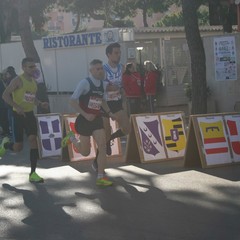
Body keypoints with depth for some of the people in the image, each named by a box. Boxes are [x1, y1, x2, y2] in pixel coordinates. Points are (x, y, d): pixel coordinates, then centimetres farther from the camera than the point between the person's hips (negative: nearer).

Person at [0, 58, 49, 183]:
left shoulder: (34, 82, 10)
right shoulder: (18, 80, -13)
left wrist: (41, 103, 4)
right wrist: (17, 107, -28)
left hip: (30, 115, 6)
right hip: (19, 115, -6)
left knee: (33, 141, -9)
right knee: (18, 147, -1)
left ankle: (33, 174, -4)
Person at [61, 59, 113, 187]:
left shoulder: (103, 85, 4)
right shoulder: (85, 83, -16)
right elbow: (72, 101, -18)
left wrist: (109, 112, 11)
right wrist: (85, 115, -22)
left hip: (97, 119, 5)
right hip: (84, 120, -5)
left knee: (102, 146, -11)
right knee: (85, 152, 7)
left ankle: (101, 177, -3)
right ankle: (71, 138, 38)